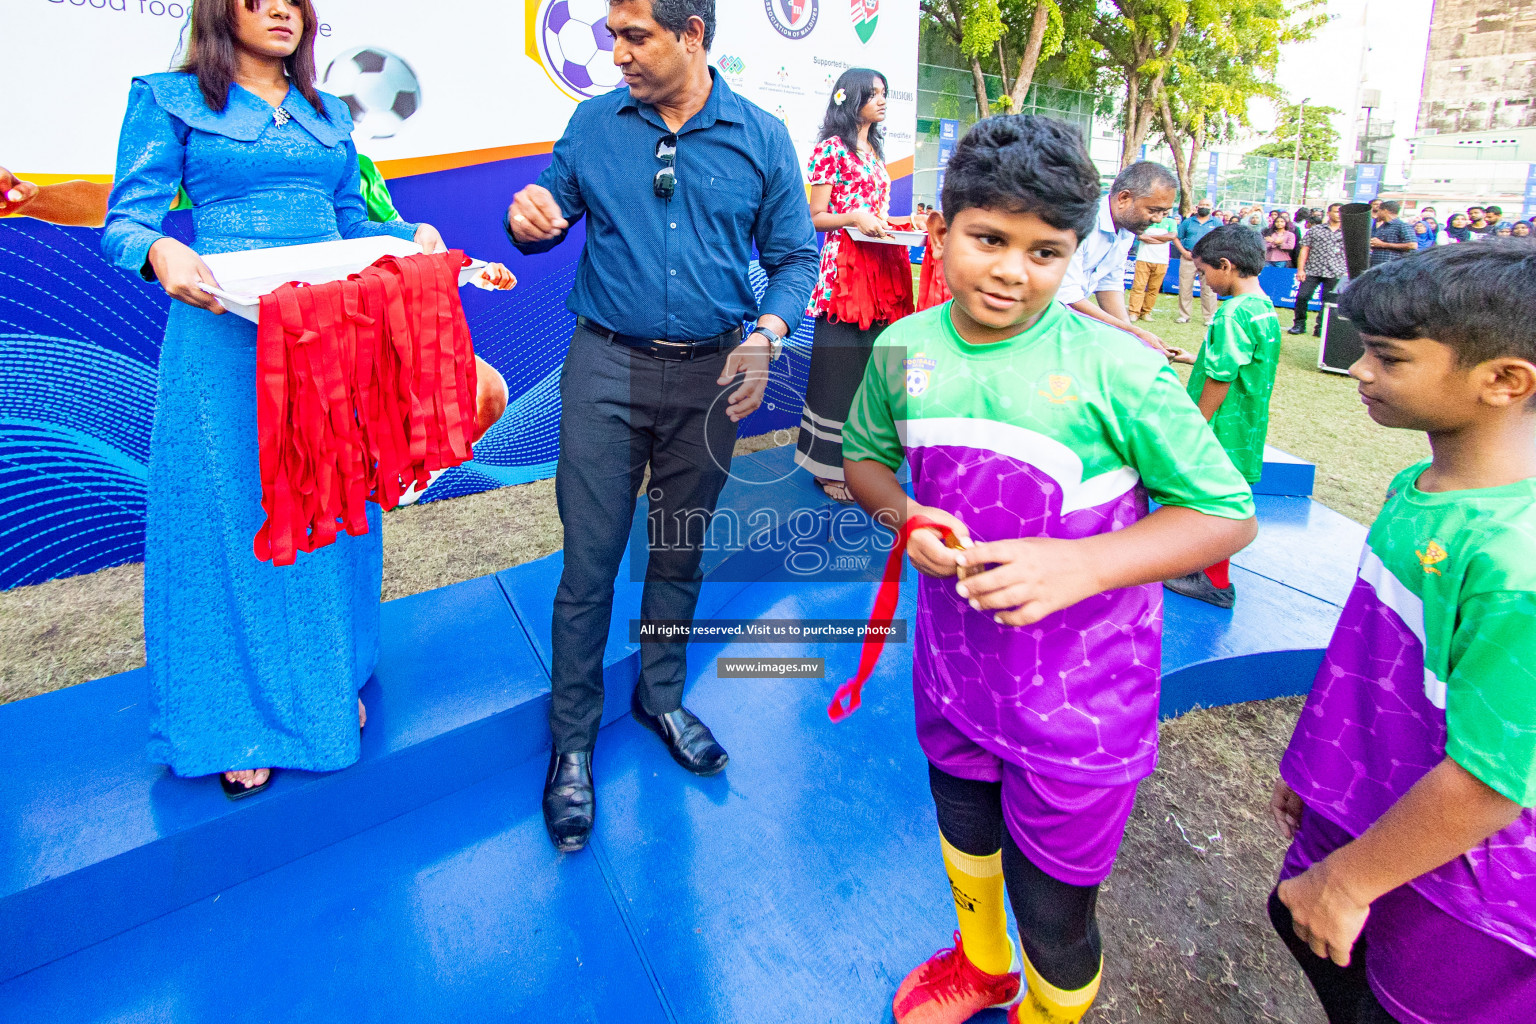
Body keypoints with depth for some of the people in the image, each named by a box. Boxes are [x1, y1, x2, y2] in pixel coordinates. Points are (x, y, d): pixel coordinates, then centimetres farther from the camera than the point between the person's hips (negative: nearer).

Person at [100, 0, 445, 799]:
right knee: (229, 513, 0)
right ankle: (240, 717, 16)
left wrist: (413, 235, 1)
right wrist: (162, 252, -23)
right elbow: (125, 223, -1)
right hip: (226, 336, -4)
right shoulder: (170, 99, 5)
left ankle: (329, 681, 26)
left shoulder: (330, 115, 19)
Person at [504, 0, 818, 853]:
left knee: (681, 551, 13)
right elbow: (552, 214, 14)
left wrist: (766, 334, -14)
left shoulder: (761, 137, 4)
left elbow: (794, 255, 4)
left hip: (710, 375, 1)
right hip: (607, 367, 0)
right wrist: (528, 221, -10)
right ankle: (572, 742, 16)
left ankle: (660, 696, 35)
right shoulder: (592, 125, 7)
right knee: (589, 563, -2)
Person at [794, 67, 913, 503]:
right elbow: (816, 217, -5)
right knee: (840, 364, -5)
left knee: (871, 363, 8)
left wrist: (906, 222, 9)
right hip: (843, 267, -7)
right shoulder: (831, 148, -2)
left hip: (882, 268, 8)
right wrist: (854, 218, -21)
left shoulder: (875, 151, 21)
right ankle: (831, 465, 3)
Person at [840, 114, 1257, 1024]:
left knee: (1053, 907, 12)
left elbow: (1227, 513, -13)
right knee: (965, 827, 29)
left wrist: (1081, 564, -29)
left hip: (1079, 690, -4)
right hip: (956, 655, 5)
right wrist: (903, 514, -12)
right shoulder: (905, 349, -6)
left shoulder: (1114, 368, -20)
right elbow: (865, 453, 10)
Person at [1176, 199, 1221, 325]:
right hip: (1188, 258, 1)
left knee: (1209, 289, -3)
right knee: (1185, 288, 2)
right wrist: (1184, 252, -4)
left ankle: (1210, 317, 1)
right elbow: (1177, 238, 10)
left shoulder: (1217, 222, 10)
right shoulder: (1188, 221, 12)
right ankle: (1184, 316, 12)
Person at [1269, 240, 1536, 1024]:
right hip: (1367, 808, 7)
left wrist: (1346, 881, -17)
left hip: (1455, 894, -7)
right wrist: (1319, 760, 15)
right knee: (1306, 935, 26)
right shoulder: (1418, 487, -5)